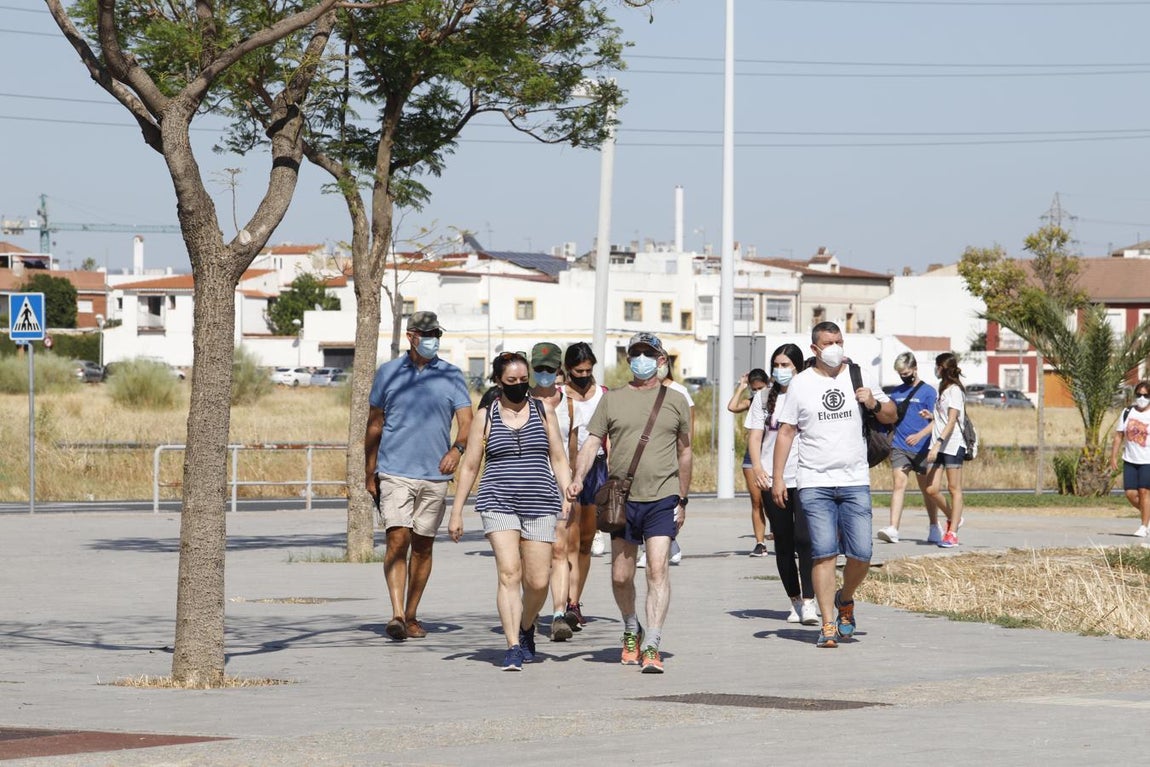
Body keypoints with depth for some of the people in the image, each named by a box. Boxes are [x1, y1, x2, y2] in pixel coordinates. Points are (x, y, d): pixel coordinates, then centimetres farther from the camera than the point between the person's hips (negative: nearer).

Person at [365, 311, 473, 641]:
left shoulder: (452, 376, 6)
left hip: (434, 476, 2)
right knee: (397, 540, -15)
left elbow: (466, 422, -2)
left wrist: (457, 448, -23)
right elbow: (374, 425, 12)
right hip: (395, 473, -2)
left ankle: (411, 615, 18)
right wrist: (370, 474, 9)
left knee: (423, 547, 8)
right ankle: (396, 616, -21)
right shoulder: (388, 373, 6)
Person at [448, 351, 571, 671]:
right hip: (499, 503, -1)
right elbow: (469, 466, 9)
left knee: (537, 581, 0)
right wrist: (456, 512, 6)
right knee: (509, 573, -16)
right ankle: (513, 647, -17)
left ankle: (526, 628, 30)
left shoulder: (544, 411, 9)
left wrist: (568, 498, 0)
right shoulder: (485, 417, 6)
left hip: (539, 505, 2)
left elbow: (559, 460, 12)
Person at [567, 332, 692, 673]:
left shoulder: (675, 401, 9)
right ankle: (631, 630, 33)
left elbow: (684, 453, 16)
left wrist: (682, 500, 16)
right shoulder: (612, 399, 9)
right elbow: (592, 441, 4)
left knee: (657, 569, -14)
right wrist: (578, 478, -13)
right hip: (622, 499, 2)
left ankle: (651, 647, -17)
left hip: (662, 498, -2)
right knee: (621, 576, 8)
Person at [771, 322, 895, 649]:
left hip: (855, 482, 2)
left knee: (861, 554, -4)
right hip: (814, 483, -2)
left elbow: (891, 416, 17)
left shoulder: (859, 377, 10)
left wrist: (874, 404, -5)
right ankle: (828, 624, -4)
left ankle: (845, 599, 25)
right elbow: (786, 431, 6)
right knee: (824, 553, -9)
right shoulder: (801, 383, 5)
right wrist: (777, 477, 0)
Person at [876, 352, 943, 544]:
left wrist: (920, 435, -24)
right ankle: (893, 529, -20)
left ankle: (934, 527, 26)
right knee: (899, 484, -11)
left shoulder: (928, 391, -4)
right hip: (899, 447, 3)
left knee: (927, 488, 9)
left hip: (922, 448, -3)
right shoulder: (897, 392, 11)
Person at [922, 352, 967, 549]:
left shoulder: (955, 391, -8)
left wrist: (938, 443, -24)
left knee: (954, 488, -3)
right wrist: (931, 416, 17)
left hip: (953, 445, -8)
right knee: (931, 489, 1)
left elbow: (951, 421, -17)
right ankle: (953, 519, 21)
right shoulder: (943, 389, 20)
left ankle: (952, 533, -2)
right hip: (938, 446, 8)